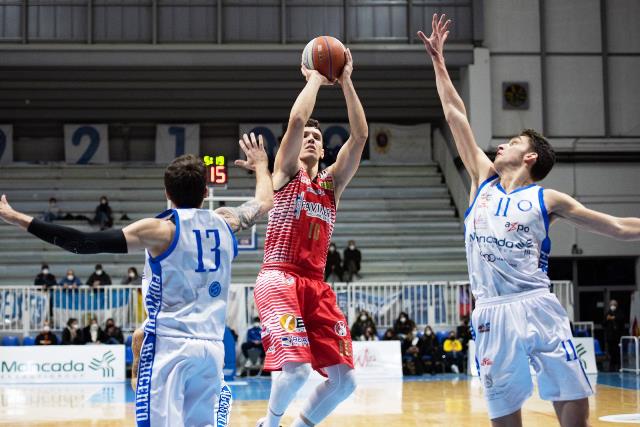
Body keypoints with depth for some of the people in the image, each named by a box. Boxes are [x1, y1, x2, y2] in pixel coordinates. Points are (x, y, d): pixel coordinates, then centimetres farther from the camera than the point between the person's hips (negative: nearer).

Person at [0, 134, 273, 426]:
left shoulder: (161, 229, -7)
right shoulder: (225, 222, 7)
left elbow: (86, 243, -13)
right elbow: (265, 202, 28)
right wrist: (261, 166, 48)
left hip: (169, 345, -5)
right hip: (212, 348, 5)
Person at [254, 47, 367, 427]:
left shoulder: (332, 182, 17)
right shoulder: (286, 173, 5)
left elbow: (360, 135, 6)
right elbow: (296, 119, -11)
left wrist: (345, 81, 3)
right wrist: (316, 78, 2)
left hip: (316, 284, 6)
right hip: (279, 279, -6)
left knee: (344, 380, -2)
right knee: (297, 367, -23)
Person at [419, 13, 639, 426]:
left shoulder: (547, 199, 7)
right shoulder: (483, 180, 15)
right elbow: (456, 117, 17)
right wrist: (438, 61, 20)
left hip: (537, 308, -2)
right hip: (493, 314, 2)